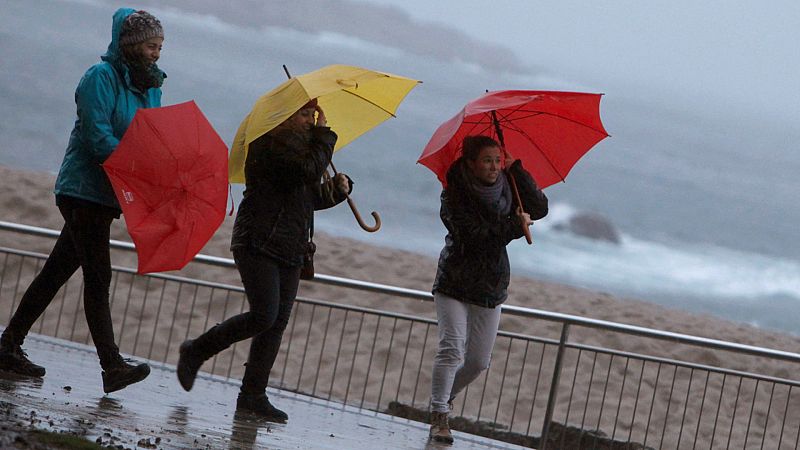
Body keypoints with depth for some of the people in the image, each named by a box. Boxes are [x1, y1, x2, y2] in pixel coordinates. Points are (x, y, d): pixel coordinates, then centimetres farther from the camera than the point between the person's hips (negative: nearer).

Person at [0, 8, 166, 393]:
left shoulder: (149, 87, 14)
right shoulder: (101, 77, -11)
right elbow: (98, 137, -20)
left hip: (109, 196, 8)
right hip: (85, 191, -8)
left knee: (56, 272, 12)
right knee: (98, 276, -11)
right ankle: (112, 366, -15)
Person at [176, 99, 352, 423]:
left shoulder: (298, 144, 19)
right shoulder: (271, 144, -10)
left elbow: (310, 197, 22)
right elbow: (308, 172, -23)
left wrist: (336, 188, 4)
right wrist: (323, 136, -11)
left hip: (290, 250, 9)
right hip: (259, 243, -9)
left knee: (277, 323, 2)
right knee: (264, 316, -16)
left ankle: (253, 395, 3)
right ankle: (196, 351, 4)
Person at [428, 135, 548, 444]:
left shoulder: (504, 190, 4)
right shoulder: (455, 195, -12)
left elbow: (539, 209, -6)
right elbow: (475, 234, -23)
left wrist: (516, 169, -11)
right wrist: (514, 227, -20)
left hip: (490, 289, 5)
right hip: (454, 284, -5)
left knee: (478, 362, 8)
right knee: (451, 349, -19)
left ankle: (445, 397, 33)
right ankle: (439, 418, -19)